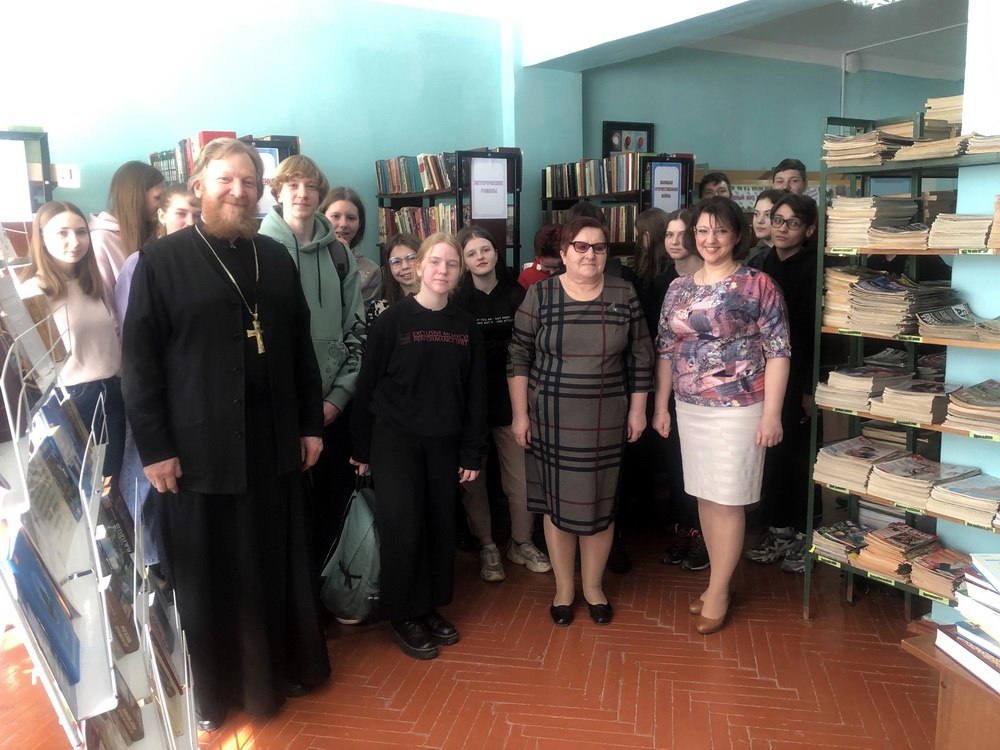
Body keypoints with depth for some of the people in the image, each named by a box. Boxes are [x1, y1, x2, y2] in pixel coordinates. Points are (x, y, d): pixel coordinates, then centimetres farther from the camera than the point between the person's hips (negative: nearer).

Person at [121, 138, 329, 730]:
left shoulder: (276, 258, 9)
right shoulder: (161, 260, -4)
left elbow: (301, 347, 11)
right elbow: (140, 360, -6)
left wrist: (312, 423, 9)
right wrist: (154, 446, -9)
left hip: (276, 443, 4)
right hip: (200, 448, -3)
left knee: (282, 563, 14)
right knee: (209, 573, 9)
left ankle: (287, 665, 34)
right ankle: (212, 689, 29)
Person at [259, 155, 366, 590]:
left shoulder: (339, 254, 8)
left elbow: (356, 328, 8)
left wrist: (339, 395, -2)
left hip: (334, 404, 3)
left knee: (334, 502, 10)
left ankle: (322, 585, 28)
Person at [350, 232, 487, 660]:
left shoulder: (466, 326, 4)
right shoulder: (392, 320, -6)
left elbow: (475, 393, 5)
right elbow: (368, 384, -4)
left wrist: (473, 452, 3)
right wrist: (361, 448, -3)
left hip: (444, 442, 4)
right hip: (395, 439, -3)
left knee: (441, 525, 8)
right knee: (402, 527, -3)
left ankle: (431, 607, 26)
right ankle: (402, 617, 14)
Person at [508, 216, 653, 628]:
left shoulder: (624, 294, 1)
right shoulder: (539, 294, -4)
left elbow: (640, 357, 5)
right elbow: (519, 357, -2)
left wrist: (637, 409, 3)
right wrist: (520, 413, -5)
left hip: (606, 421, 1)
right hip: (552, 419, -1)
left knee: (601, 502, 10)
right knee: (557, 502, 8)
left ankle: (593, 585, 30)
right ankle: (563, 588, 27)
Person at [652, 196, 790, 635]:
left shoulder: (757, 285, -8)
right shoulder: (678, 289, 7)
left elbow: (777, 352, -10)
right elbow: (666, 350, 11)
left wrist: (772, 413, -14)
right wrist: (661, 405, 10)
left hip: (738, 409, -5)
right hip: (689, 409, 6)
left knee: (727, 501, 2)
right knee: (704, 496, 13)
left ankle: (718, 592, 16)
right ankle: (720, 582, 29)